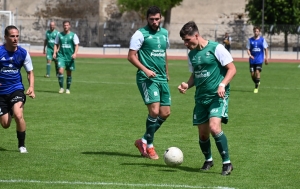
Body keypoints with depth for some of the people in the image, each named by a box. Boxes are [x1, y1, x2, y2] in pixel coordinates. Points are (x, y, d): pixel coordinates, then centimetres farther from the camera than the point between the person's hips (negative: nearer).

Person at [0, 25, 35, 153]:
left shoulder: (23, 53, -4)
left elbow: (30, 72, 7)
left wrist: (31, 88, -10)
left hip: (16, 89, 0)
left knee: (18, 115, -25)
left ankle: (22, 145, -4)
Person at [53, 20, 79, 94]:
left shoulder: (73, 35, 1)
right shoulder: (59, 35, 7)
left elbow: (76, 45, -2)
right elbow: (56, 44, 14)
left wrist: (75, 53, -18)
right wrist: (54, 53, 0)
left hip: (70, 57, 0)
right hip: (61, 56, 0)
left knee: (69, 73, 6)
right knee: (60, 71, -17)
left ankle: (68, 89, 20)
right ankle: (61, 87, -7)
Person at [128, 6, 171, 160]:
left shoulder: (164, 33, 13)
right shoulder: (141, 34, -7)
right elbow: (131, 56, -10)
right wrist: (145, 70, -21)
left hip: (162, 78, 7)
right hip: (147, 78, -7)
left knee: (165, 113, 6)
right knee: (154, 111, -17)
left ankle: (143, 141, 21)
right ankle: (149, 146, -1)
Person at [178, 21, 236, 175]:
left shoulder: (216, 48, -9)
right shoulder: (191, 54, 11)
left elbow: (232, 69, -8)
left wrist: (222, 84, -22)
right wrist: (187, 85, 2)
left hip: (218, 96, -6)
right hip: (201, 97, 7)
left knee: (214, 128, -23)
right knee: (202, 133, 7)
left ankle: (227, 163, -12)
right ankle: (208, 160, 33)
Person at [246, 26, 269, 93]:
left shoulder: (262, 39, 1)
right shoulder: (250, 40, 4)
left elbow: (265, 49, 8)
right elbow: (248, 49, 3)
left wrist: (266, 58, 5)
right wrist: (250, 55, -16)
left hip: (259, 59, -2)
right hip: (252, 59, 2)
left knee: (257, 72, -17)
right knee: (252, 74, 2)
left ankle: (256, 87, -9)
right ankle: (257, 83, 30)